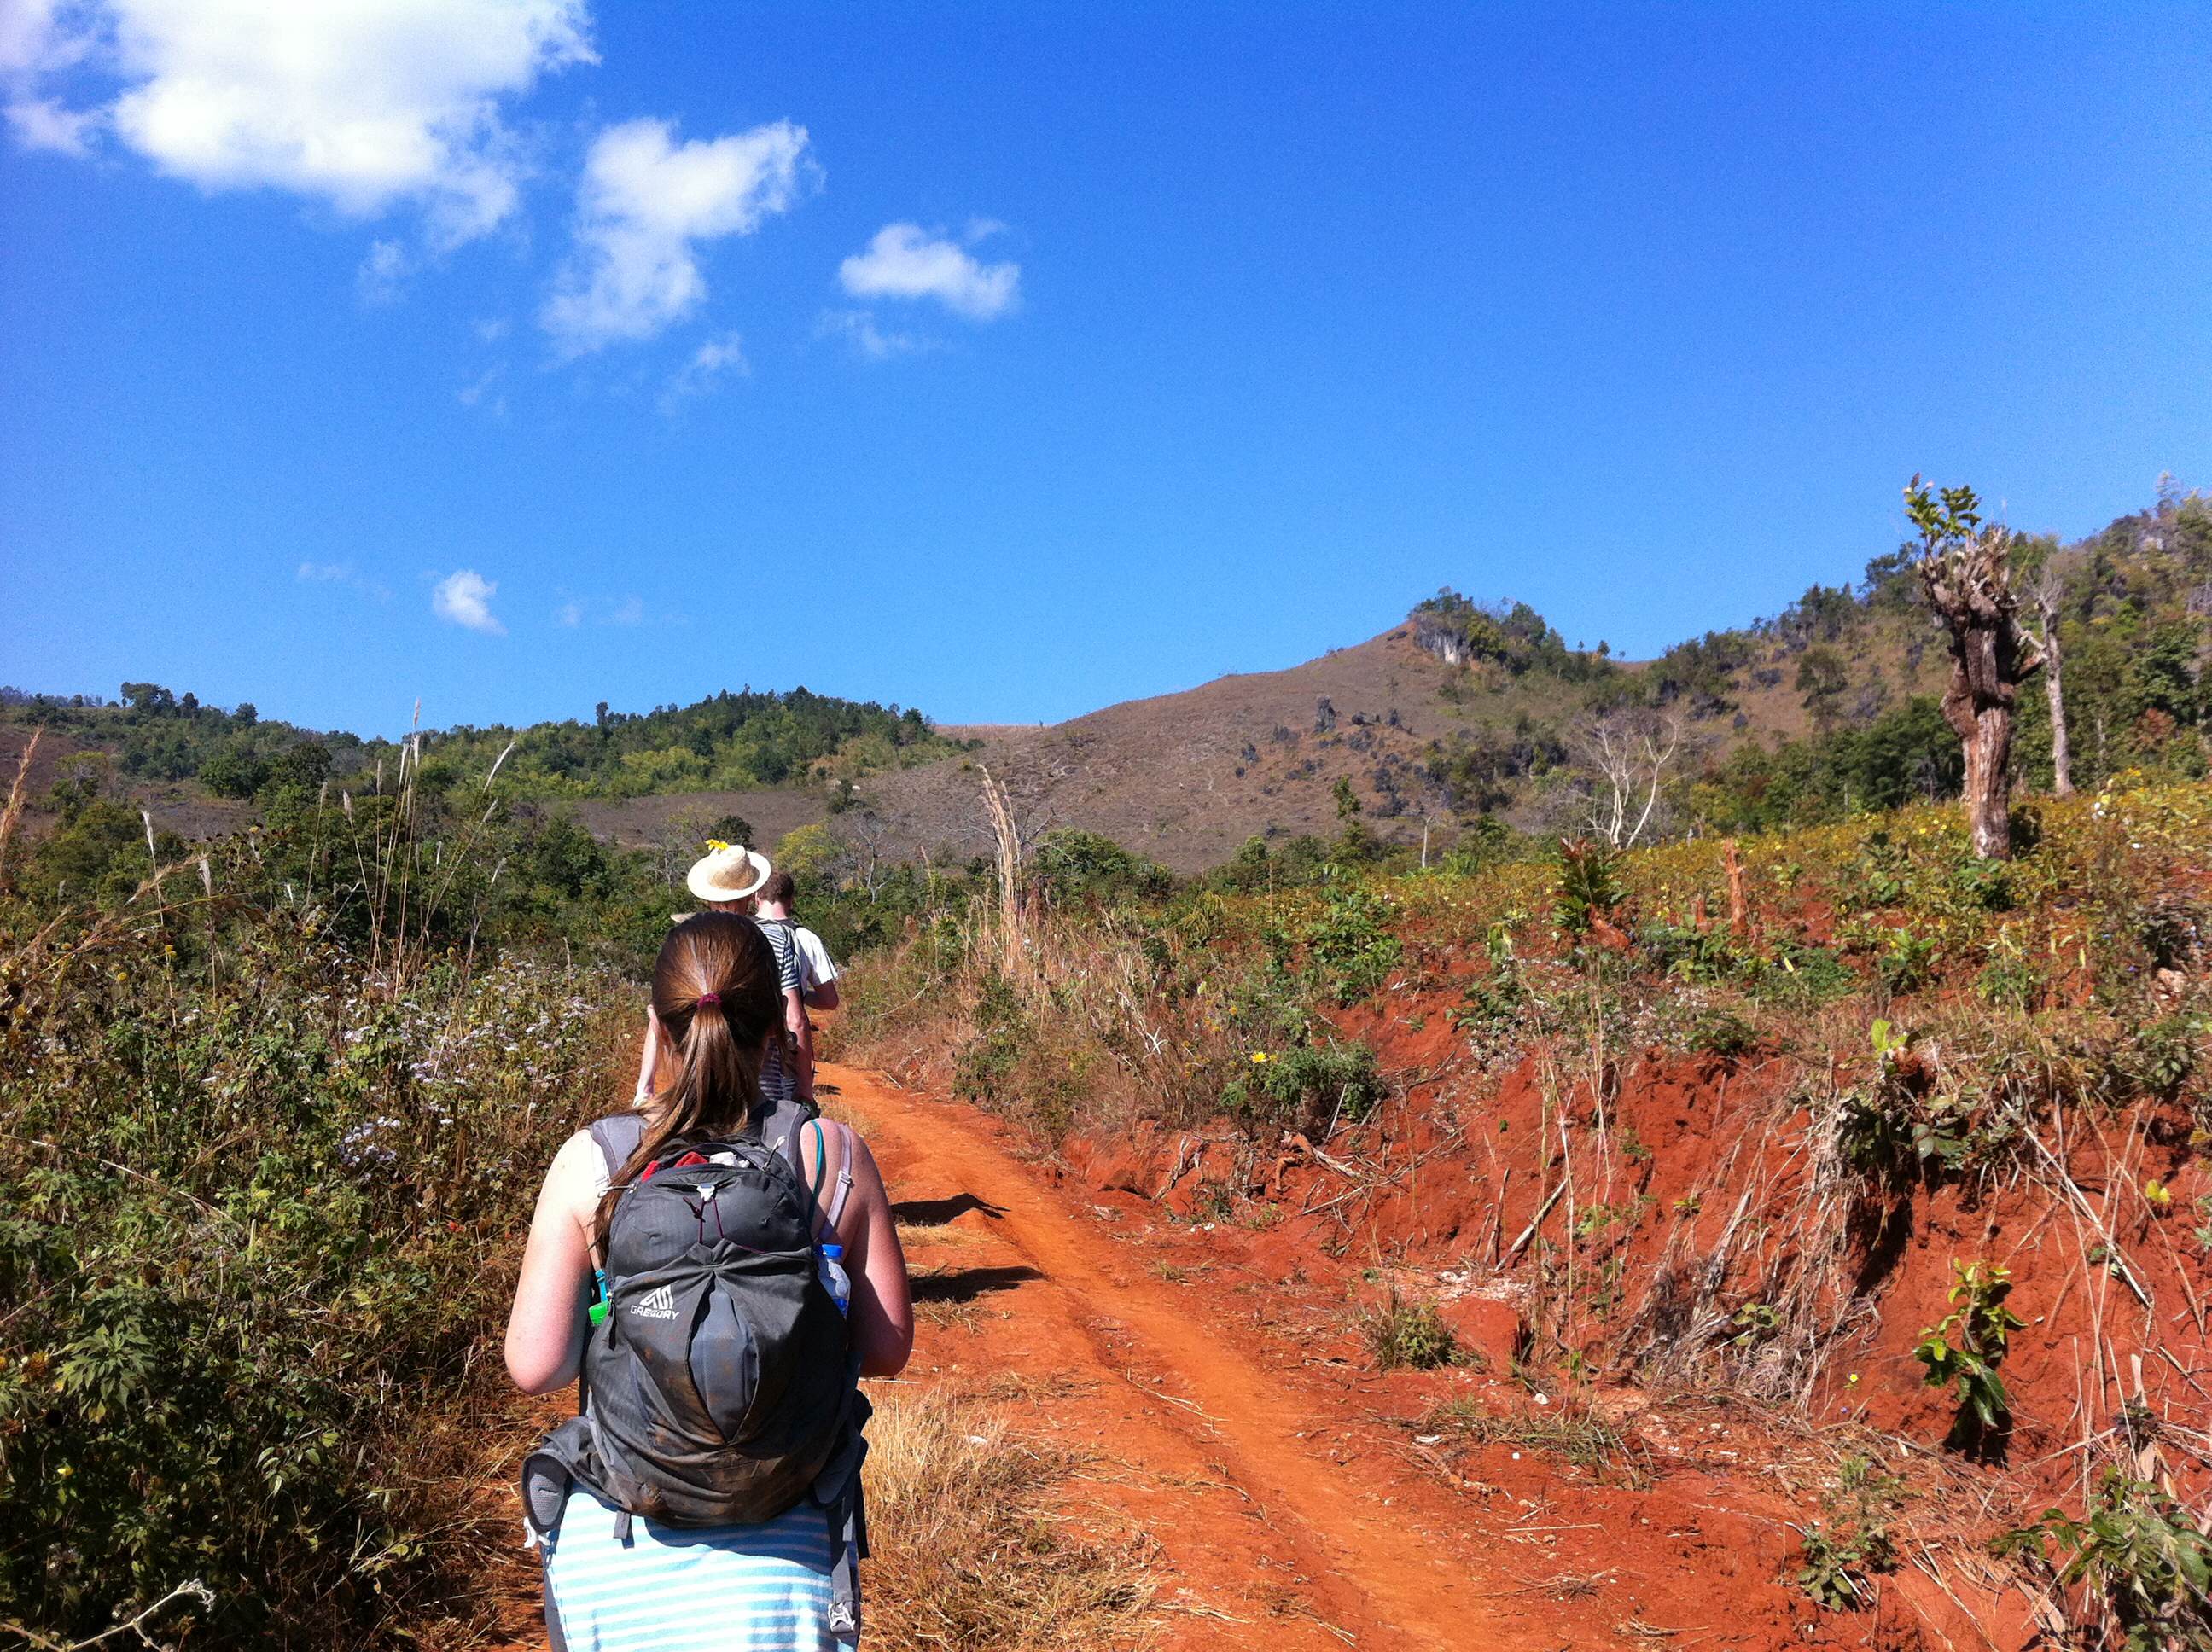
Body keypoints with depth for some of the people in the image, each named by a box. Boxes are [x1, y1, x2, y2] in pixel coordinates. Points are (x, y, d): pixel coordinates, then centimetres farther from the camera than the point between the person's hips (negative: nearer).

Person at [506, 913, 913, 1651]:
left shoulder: (591, 1161, -12)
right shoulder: (834, 1155, -10)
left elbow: (534, 1365, -10)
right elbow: (887, 1348, -4)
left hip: (615, 1536, 1)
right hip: (782, 1545, -1)